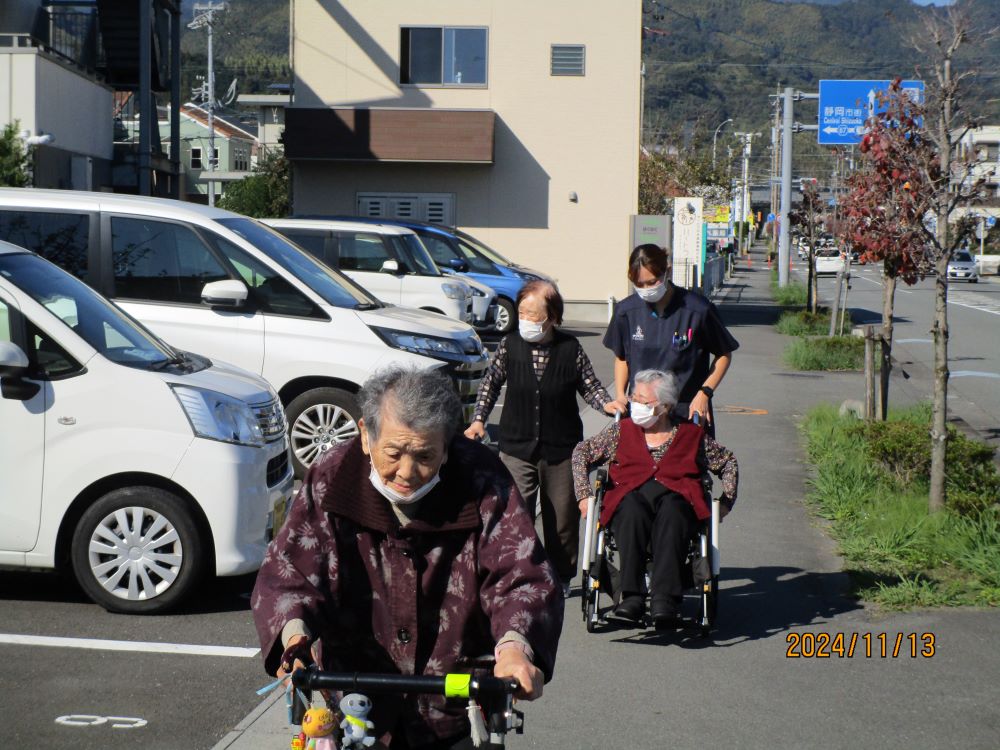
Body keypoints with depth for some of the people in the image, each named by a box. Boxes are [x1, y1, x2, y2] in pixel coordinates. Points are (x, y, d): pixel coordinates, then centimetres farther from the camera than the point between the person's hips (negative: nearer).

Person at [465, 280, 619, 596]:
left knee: (562, 517, 11)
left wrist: (606, 404, -12)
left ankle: (561, 577, 29)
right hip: (516, 447, 0)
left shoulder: (570, 348, -6)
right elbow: (490, 383, 10)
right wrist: (479, 419, 2)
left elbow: (590, 386, 6)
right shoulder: (510, 345, -3)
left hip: (561, 448, 0)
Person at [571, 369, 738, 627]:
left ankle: (665, 598, -51)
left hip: (677, 497, -1)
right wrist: (584, 495, 12)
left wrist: (726, 501, 16)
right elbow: (582, 452, 25)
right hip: (630, 496, 1)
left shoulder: (691, 435, 21)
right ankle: (632, 595, -47)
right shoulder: (622, 430, 23)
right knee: (632, 509, -38)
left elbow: (728, 462, 30)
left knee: (670, 511, -39)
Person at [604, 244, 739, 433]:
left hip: (688, 412, -2)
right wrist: (620, 395, 2)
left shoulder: (698, 309, -10)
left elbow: (724, 355, 2)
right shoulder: (626, 311, 0)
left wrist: (705, 393, -9)